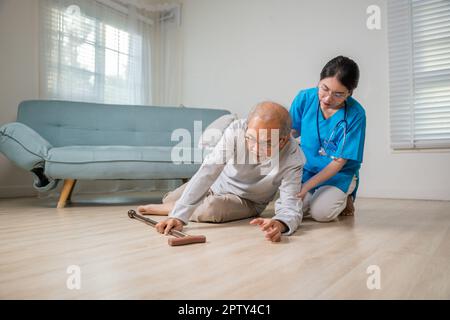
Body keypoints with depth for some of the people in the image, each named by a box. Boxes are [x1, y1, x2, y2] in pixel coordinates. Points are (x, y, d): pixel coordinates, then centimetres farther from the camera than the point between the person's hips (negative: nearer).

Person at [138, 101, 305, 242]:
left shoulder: (293, 159, -35)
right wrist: (179, 216, -43)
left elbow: (290, 206, -37)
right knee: (168, 199, 17)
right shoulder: (237, 130, -34)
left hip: (246, 201, -2)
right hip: (218, 183, 3)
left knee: (211, 209, -33)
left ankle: (164, 209, -4)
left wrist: (279, 224, -62)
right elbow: (208, 172, -35)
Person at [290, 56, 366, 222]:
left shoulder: (355, 114, -21)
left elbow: (339, 162, -19)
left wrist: (306, 186, -26)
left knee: (321, 212, -26)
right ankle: (317, 196, 14)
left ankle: (344, 198, 8)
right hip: (306, 169, 3)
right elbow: (292, 131, 4)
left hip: (339, 174, -3)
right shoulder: (305, 98, -12)